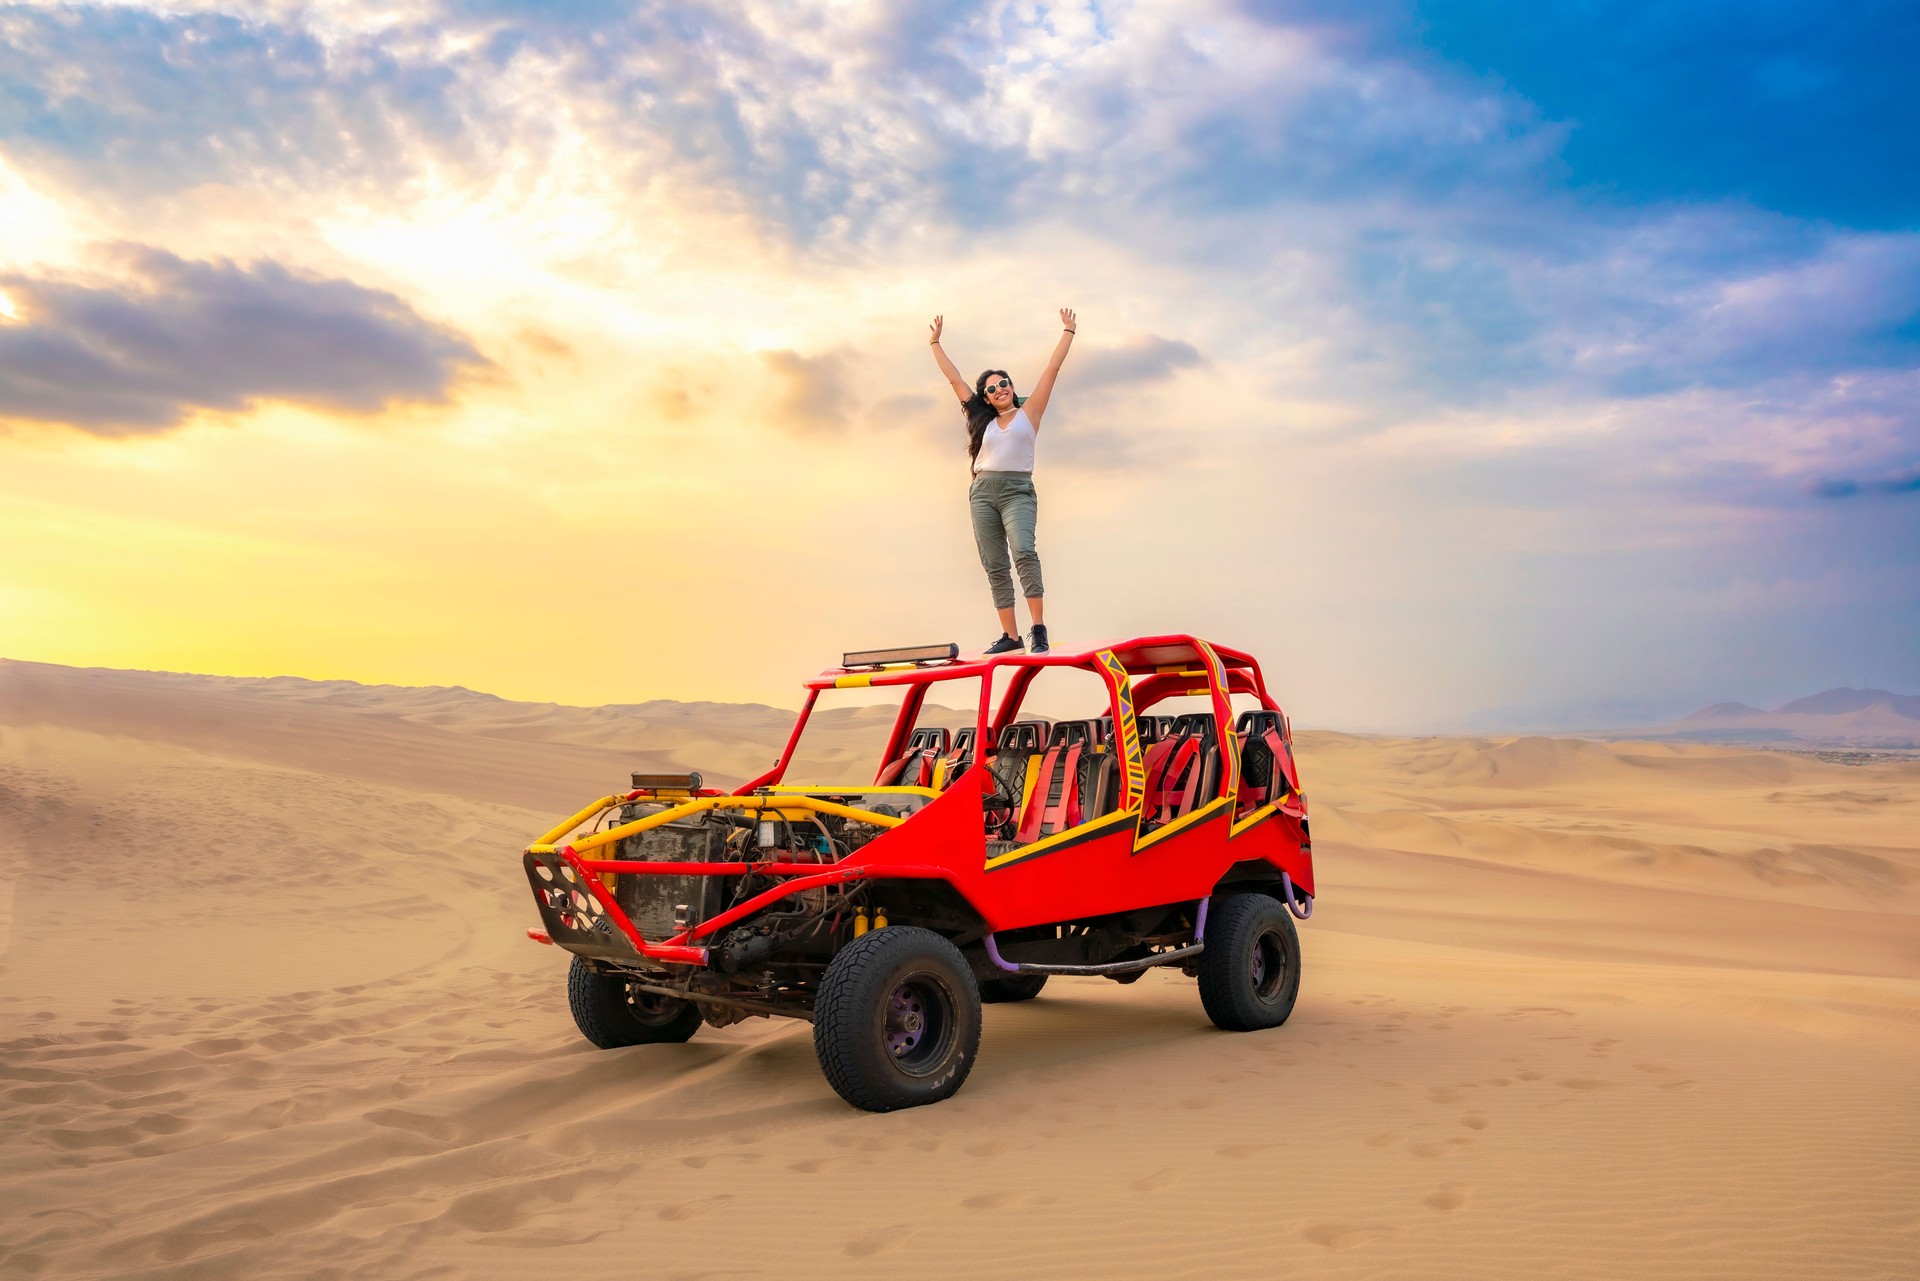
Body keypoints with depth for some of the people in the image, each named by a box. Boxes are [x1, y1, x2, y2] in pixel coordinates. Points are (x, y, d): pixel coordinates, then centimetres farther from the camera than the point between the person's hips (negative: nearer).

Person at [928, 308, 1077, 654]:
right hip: (982, 492, 4)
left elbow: (1052, 369, 8)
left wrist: (1069, 331, 8)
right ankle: (1010, 636, 2)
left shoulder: (1029, 412, 9)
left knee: (1023, 552, -24)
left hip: (1017, 491, -4)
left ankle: (1039, 630, -26)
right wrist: (935, 342, 24)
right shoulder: (983, 419, 17)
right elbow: (954, 379, 21)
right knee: (995, 566, 0)